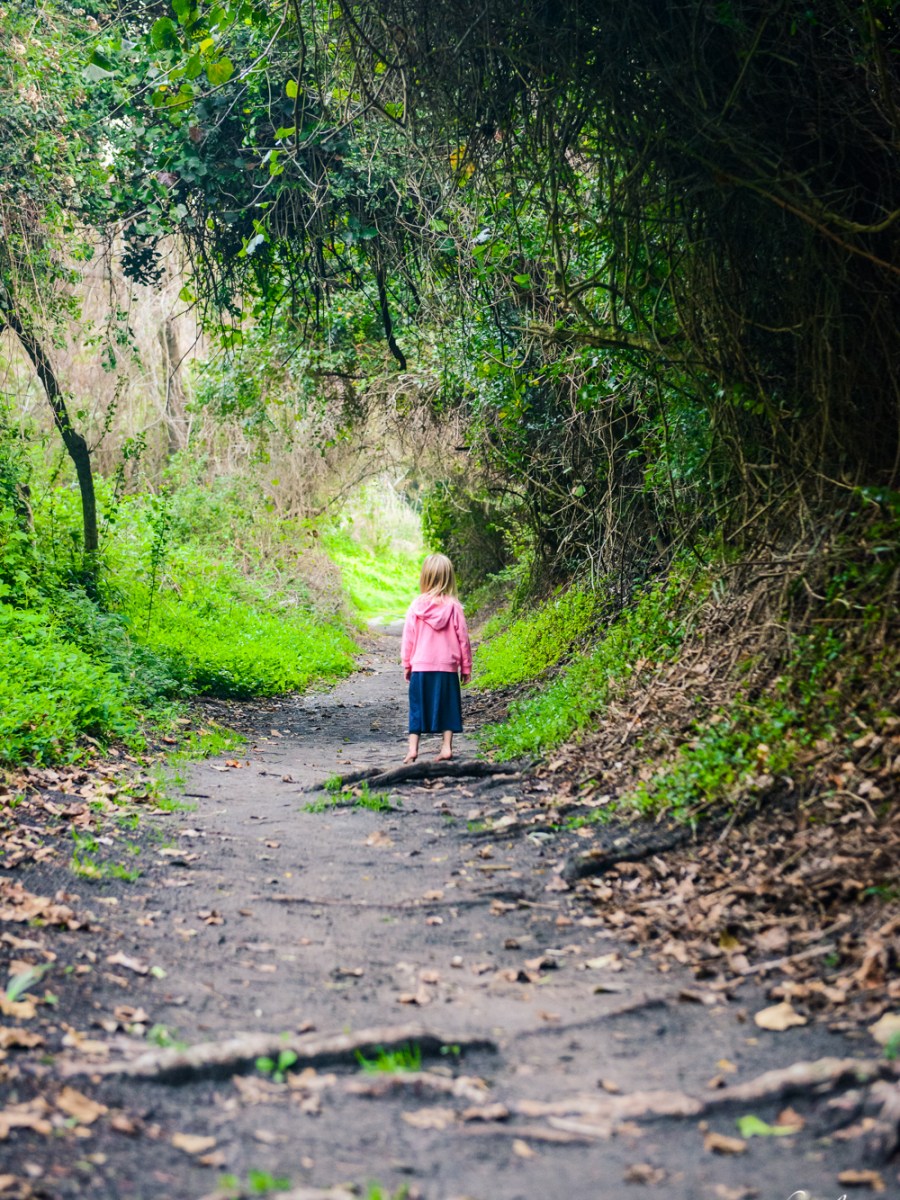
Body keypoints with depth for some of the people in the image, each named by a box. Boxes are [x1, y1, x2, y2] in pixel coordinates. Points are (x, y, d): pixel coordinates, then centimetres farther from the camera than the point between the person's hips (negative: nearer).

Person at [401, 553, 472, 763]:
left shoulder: (417, 606, -5)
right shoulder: (453, 606, -6)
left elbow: (408, 637, 1)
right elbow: (463, 638, 0)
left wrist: (406, 664, 12)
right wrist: (466, 667, 10)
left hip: (420, 666, 0)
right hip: (447, 667, 0)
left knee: (417, 707, 7)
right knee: (447, 706, 10)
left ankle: (412, 749, 3)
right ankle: (446, 747, 7)